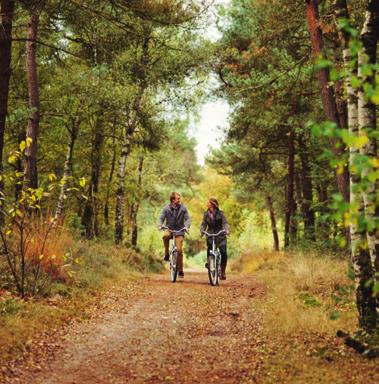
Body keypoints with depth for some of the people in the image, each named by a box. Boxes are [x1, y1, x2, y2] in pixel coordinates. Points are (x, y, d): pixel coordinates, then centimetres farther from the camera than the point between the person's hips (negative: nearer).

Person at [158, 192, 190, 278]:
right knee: (165, 236, -36)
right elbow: (161, 218, -2)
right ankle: (166, 254, -14)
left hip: (179, 231, 0)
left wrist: (186, 226, -23)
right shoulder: (166, 208, -2)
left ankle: (180, 270, 2)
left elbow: (187, 219, -3)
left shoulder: (183, 208, -2)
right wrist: (160, 225, -23)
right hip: (169, 229, 0)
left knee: (179, 250, -11)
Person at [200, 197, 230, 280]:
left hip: (220, 236, -2)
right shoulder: (206, 214, 7)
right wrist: (202, 231, -17)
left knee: (223, 253, -14)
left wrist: (227, 230, -27)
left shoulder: (220, 213, -1)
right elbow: (203, 224, 3)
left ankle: (223, 271, 0)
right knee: (209, 252, -11)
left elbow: (225, 223, -7)